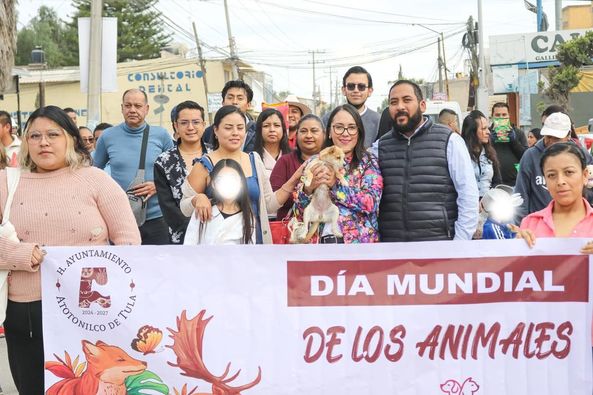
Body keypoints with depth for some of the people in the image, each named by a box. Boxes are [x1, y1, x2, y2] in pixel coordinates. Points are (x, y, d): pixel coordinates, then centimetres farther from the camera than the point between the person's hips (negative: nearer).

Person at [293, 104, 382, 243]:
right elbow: (299, 214, 2)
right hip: (319, 241, 2)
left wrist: (335, 184, -16)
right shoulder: (315, 163, 7)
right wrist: (309, 188, -15)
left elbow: (371, 203, -12)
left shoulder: (368, 162, 3)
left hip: (358, 241, -2)